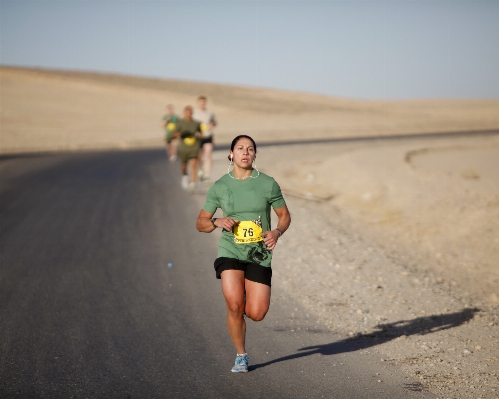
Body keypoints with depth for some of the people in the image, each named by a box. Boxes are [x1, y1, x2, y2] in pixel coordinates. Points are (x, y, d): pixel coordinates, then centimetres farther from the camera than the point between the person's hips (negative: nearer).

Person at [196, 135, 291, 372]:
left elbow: (284, 215, 11)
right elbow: (200, 223, 7)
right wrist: (217, 222, -14)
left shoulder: (268, 184, 0)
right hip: (230, 252, 0)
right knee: (234, 306, -17)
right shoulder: (219, 187, 1)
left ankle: (246, 299, 34)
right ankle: (241, 356, 7)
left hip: (260, 254, 1)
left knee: (256, 314, -5)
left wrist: (277, 232, -10)